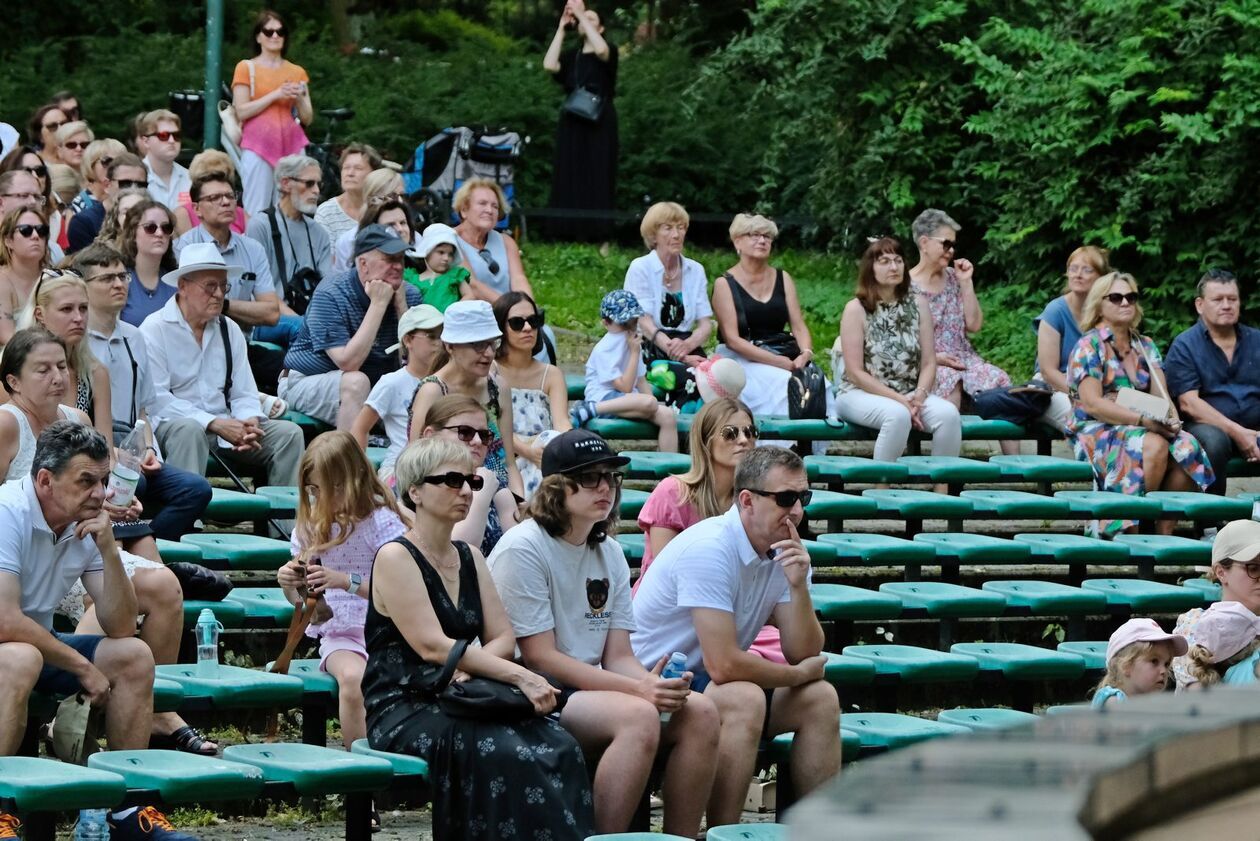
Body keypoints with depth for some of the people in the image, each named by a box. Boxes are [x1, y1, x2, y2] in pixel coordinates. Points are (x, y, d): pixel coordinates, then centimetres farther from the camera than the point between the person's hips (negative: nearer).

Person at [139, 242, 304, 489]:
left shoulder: (230, 330, 15)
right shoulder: (155, 330, -5)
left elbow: (244, 394, 13)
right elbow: (157, 399, -15)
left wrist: (249, 422, -12)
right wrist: (215, 423, -21)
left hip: (226, 425, 6)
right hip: (172, 423, -6)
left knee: (289, 432, -12)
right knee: (189, 430, -38)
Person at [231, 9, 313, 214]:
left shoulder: (297, 72, 15)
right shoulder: (246, 68, 5)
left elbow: (307, 119, 15)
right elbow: (241, 112, -4)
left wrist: (299, 98, -5)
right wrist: (275, 94, -10)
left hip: (290, 144, 4)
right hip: (258, 145, -3)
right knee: (257, 211, -10)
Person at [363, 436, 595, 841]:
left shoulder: (469, 558, 18)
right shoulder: (395, 558, -4)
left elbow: (503, 639, 10)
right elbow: (433, 646, -16)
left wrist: (471, 667, -14)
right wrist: (519, 677, -22)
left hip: (459, 704, 6)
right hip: (402, 712, -6)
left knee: (559, 746, -25)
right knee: (507, 754, -35)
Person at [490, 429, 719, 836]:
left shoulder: (609, 553, 13)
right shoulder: (523, 549, -10)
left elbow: (618, 657, 10)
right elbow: (539, 657, -15)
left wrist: (654, 682, -16)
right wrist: (638, 689, -21)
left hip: (591, 689, 8)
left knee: (700, 712, -14)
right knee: (638, 716, -32)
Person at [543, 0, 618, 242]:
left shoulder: (609, 52, 3)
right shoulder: (571, 57, 13)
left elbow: (600, 50, -22)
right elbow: (549, 65, -7)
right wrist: (562, 27, -4)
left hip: (599, 124, -4)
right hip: (572, 125, 4)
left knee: (597, 180, -7)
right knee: (570, 180, -2)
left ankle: (597, 236, -7)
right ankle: (569, 235, -1)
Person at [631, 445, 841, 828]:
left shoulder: (785, 552, 1)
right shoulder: (710, 549, -24)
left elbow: (804, 655, -4)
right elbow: (723, 665, -28)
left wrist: (798, 587, -20)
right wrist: (799, 674, -12)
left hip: (712, 683, 8)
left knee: (820, 699, -5)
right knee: (744, 699, -32)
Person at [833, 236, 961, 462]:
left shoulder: (917, 305, 8)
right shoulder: (856, 309, -3)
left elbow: (929, 363, 6)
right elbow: (855, 372, -9)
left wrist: (919, 396, -14)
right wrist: (900, 400, -16)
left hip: (910, 395, 4)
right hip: (860, 394, -4)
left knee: (949, 413, -27)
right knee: (897, 415, -37)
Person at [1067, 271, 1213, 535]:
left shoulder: (1146, 347, 17)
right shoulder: (1089, 346, -2)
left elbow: (1161, 396, 9)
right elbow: (1092, 404, -13)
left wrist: (1171, 419, -16)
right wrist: (1144, 420, -23)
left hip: (1145, 429, 6)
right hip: (1095, 432, -6)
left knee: (1187, 448, -25)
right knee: (1154, 446, -35)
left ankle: (1164, 534, -22)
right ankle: (1131, 530, -27)